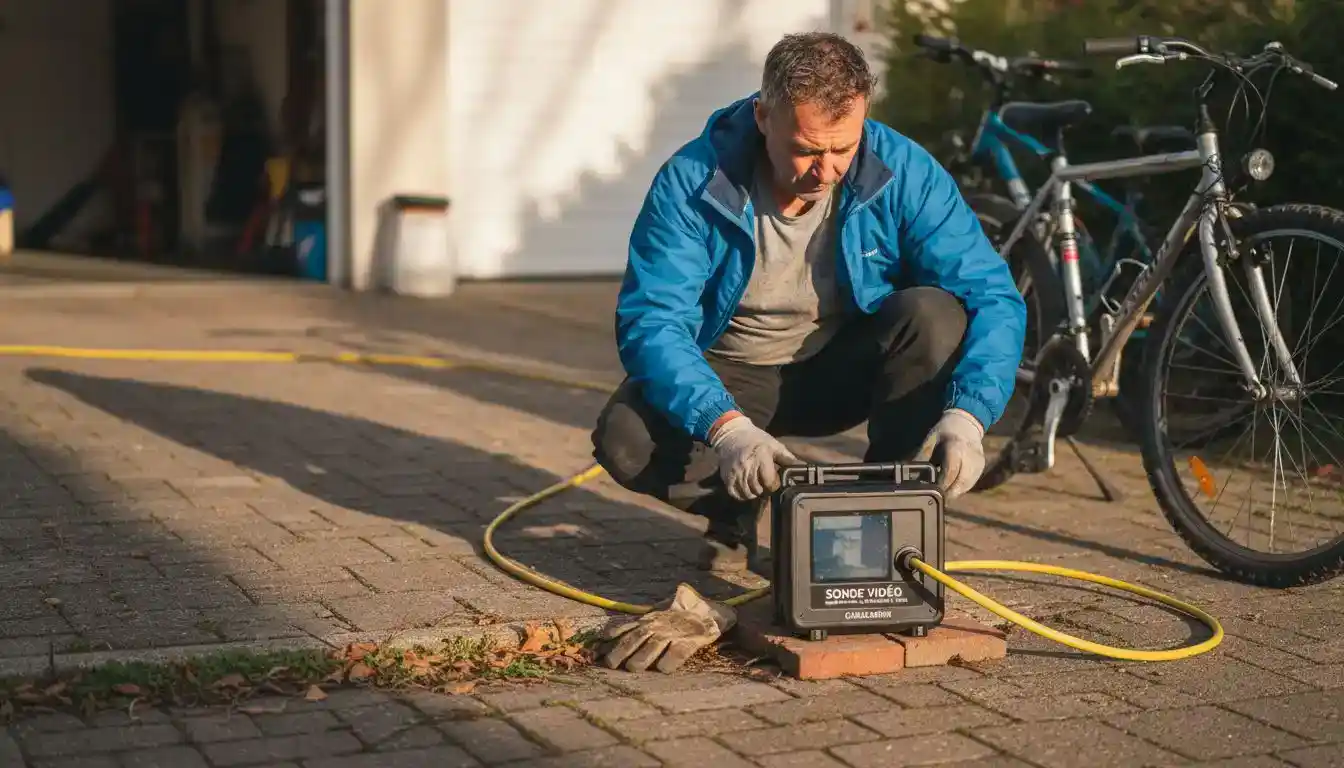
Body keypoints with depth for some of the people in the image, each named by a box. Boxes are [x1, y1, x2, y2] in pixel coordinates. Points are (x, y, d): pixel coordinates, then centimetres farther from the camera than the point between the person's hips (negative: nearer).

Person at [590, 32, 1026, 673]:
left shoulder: (903, 172, -19)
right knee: (625, 442, -30)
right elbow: (649, 322, -28)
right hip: (729, 378, -1)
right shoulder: (693, 181, -22)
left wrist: (967, 414, -38)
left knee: (934, 315, -29)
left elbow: (995, 297, -20)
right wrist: (725, 427, -45)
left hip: (845, 370, 1)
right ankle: (735, 517, 4)